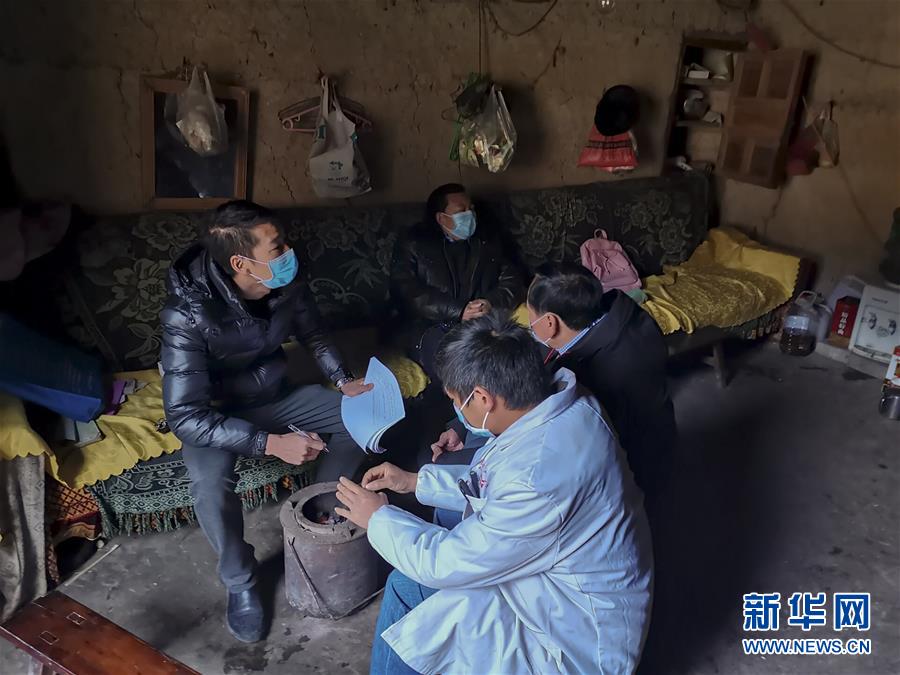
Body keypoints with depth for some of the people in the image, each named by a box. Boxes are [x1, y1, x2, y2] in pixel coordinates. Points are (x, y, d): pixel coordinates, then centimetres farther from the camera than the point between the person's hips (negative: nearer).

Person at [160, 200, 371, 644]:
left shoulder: (285, 284, -19)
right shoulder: (188, 314, -34)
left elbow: (312, 333, 4)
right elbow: (185, 417, -34)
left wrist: (343, 381, -8)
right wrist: (272, 443, -40)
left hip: (275, 394, 5)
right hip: (216, 412, -5)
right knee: (209, 485, -33)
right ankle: (240, 582, -3)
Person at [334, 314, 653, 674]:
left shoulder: (539, 481, -37)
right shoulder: (559, 401, -10)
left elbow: (449, 563, -23)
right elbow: (492, 483, 9)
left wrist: (378, 518, -7)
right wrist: (416, 481, 9)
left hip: (578, 637, -8)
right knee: (406, 582, 11)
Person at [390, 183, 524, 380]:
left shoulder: (488, 240, 22)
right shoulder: (415, 243, 9)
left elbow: (513, 282, 14)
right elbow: (407, 292, -5)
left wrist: (491, 303, -9)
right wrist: (459, 312, -14)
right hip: (431, 327, -2)